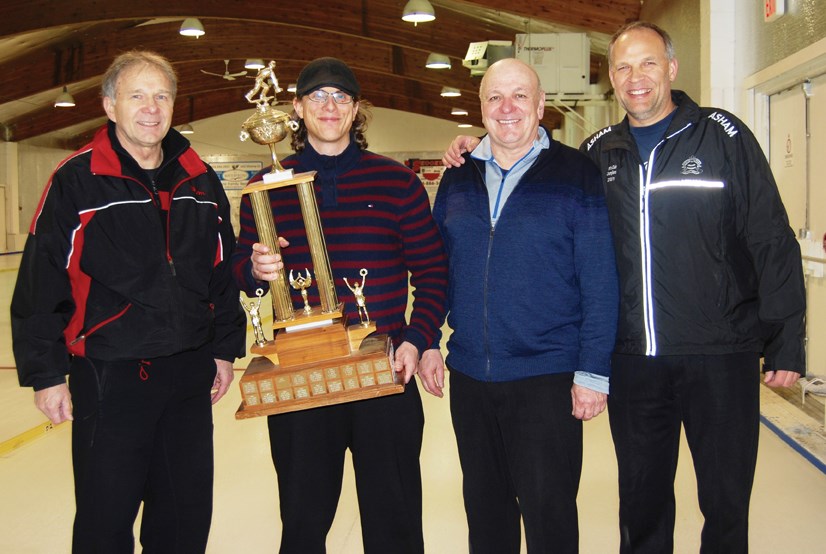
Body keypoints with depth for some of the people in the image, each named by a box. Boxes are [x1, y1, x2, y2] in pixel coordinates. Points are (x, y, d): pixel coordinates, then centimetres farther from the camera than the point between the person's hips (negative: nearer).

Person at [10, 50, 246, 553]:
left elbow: (223, 272, 13)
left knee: (188, 513, 14)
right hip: (109, 375, -4)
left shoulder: (201, 181, 7)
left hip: (190, 374, 4)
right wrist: (45, 372, -8)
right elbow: (40, 282, -7)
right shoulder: (77, 180, -7)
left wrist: (225, 349, 13)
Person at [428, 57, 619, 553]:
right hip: (469, 375, 5)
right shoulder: (458, 178, 8)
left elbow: (600, 283, -8)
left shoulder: (576, 174, -6)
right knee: (484, 509, 18)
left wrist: (592, 372, -11)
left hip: (547, 377, -4)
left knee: (549, 513, 6)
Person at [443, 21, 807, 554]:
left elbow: (773, 243, -4)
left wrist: (785, 344, -7)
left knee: (725, 499, 10)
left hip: (719, 355, -3)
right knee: (641, 497, 16)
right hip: (632, 360, 3)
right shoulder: (598, 152, 8)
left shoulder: (722, 136, -3)